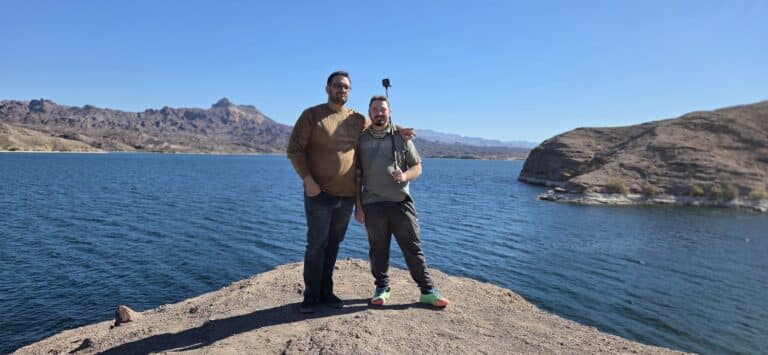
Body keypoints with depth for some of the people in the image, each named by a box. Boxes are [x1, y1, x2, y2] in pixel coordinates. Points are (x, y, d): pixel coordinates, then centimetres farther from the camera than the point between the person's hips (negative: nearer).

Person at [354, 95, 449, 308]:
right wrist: (357, 205, 2)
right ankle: (382, 288, 26)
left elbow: (417, 167, 10)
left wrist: (405, 175, -13)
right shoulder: (361, 140, 8)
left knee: (413, 248, 2)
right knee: (378, 249, 10)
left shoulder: (401, 137, 8)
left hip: (401, 202, 0)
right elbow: (357, 176, 7)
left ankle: (427, 291, 10)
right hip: (373, 205, 0)